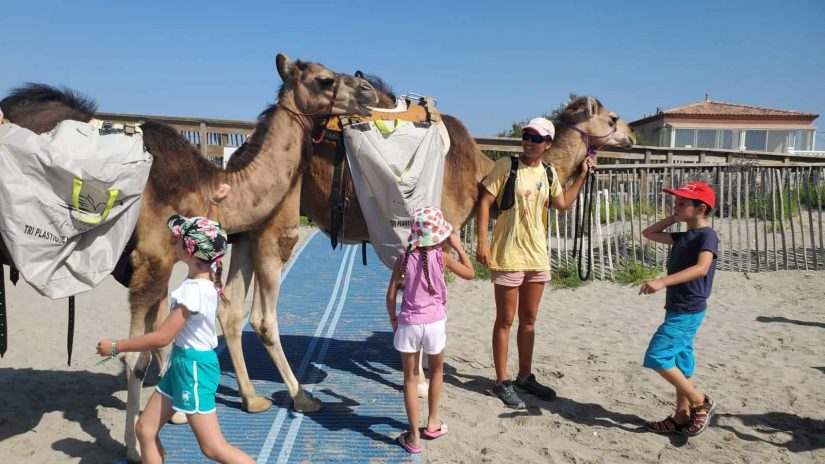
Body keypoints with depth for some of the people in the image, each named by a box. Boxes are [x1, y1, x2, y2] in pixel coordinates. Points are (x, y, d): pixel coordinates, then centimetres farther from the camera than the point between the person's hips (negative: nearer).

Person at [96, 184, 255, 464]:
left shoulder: (193, 290, -25)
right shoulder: (208, 275, 0)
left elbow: (162, 338, -22)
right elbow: (207, 236, 21)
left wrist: (116, 347, -13)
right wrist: (214, 204, 17)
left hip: (193, 365, -9)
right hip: (181, 361, 9)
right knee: (145, 430, 16)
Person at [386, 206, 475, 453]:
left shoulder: (403, 258, -5)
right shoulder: (441, 257, -8)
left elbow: (390, 296, -3)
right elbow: (470, 273, 8)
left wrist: (393, 319, 13)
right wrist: (459, 247, 12)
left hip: (408, 324, 0)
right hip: (434, 323, 0)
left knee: (411, 378, 10)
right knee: (436, 371, 24)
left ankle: (414, 436, 13)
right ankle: (433, 423, 34)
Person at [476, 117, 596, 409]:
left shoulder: (548, 173, 8)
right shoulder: (506, 166, -9)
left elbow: (563, 204, 18)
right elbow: (485, 202, -11)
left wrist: (583, 174, 12)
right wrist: (482, 242, -18)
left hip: (538, 256, 6)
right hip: (508, 256, -6)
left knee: (529, 319, 15)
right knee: (505, 320, 3)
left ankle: (525, 376, 29)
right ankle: (502, 382, 15)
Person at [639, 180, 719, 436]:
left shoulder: (707, 235, -13)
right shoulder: (682, 237, 13)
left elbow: (701, 268, -30)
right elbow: (648, 233, 22)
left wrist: (662, 282, -39)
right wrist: (673, 219, 11)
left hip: (688, 311, -9)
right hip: (677, 310, 9)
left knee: (657, 356, -12)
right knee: (680, 361, 12)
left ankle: (701, 402, 0)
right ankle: (682, 417, 21)